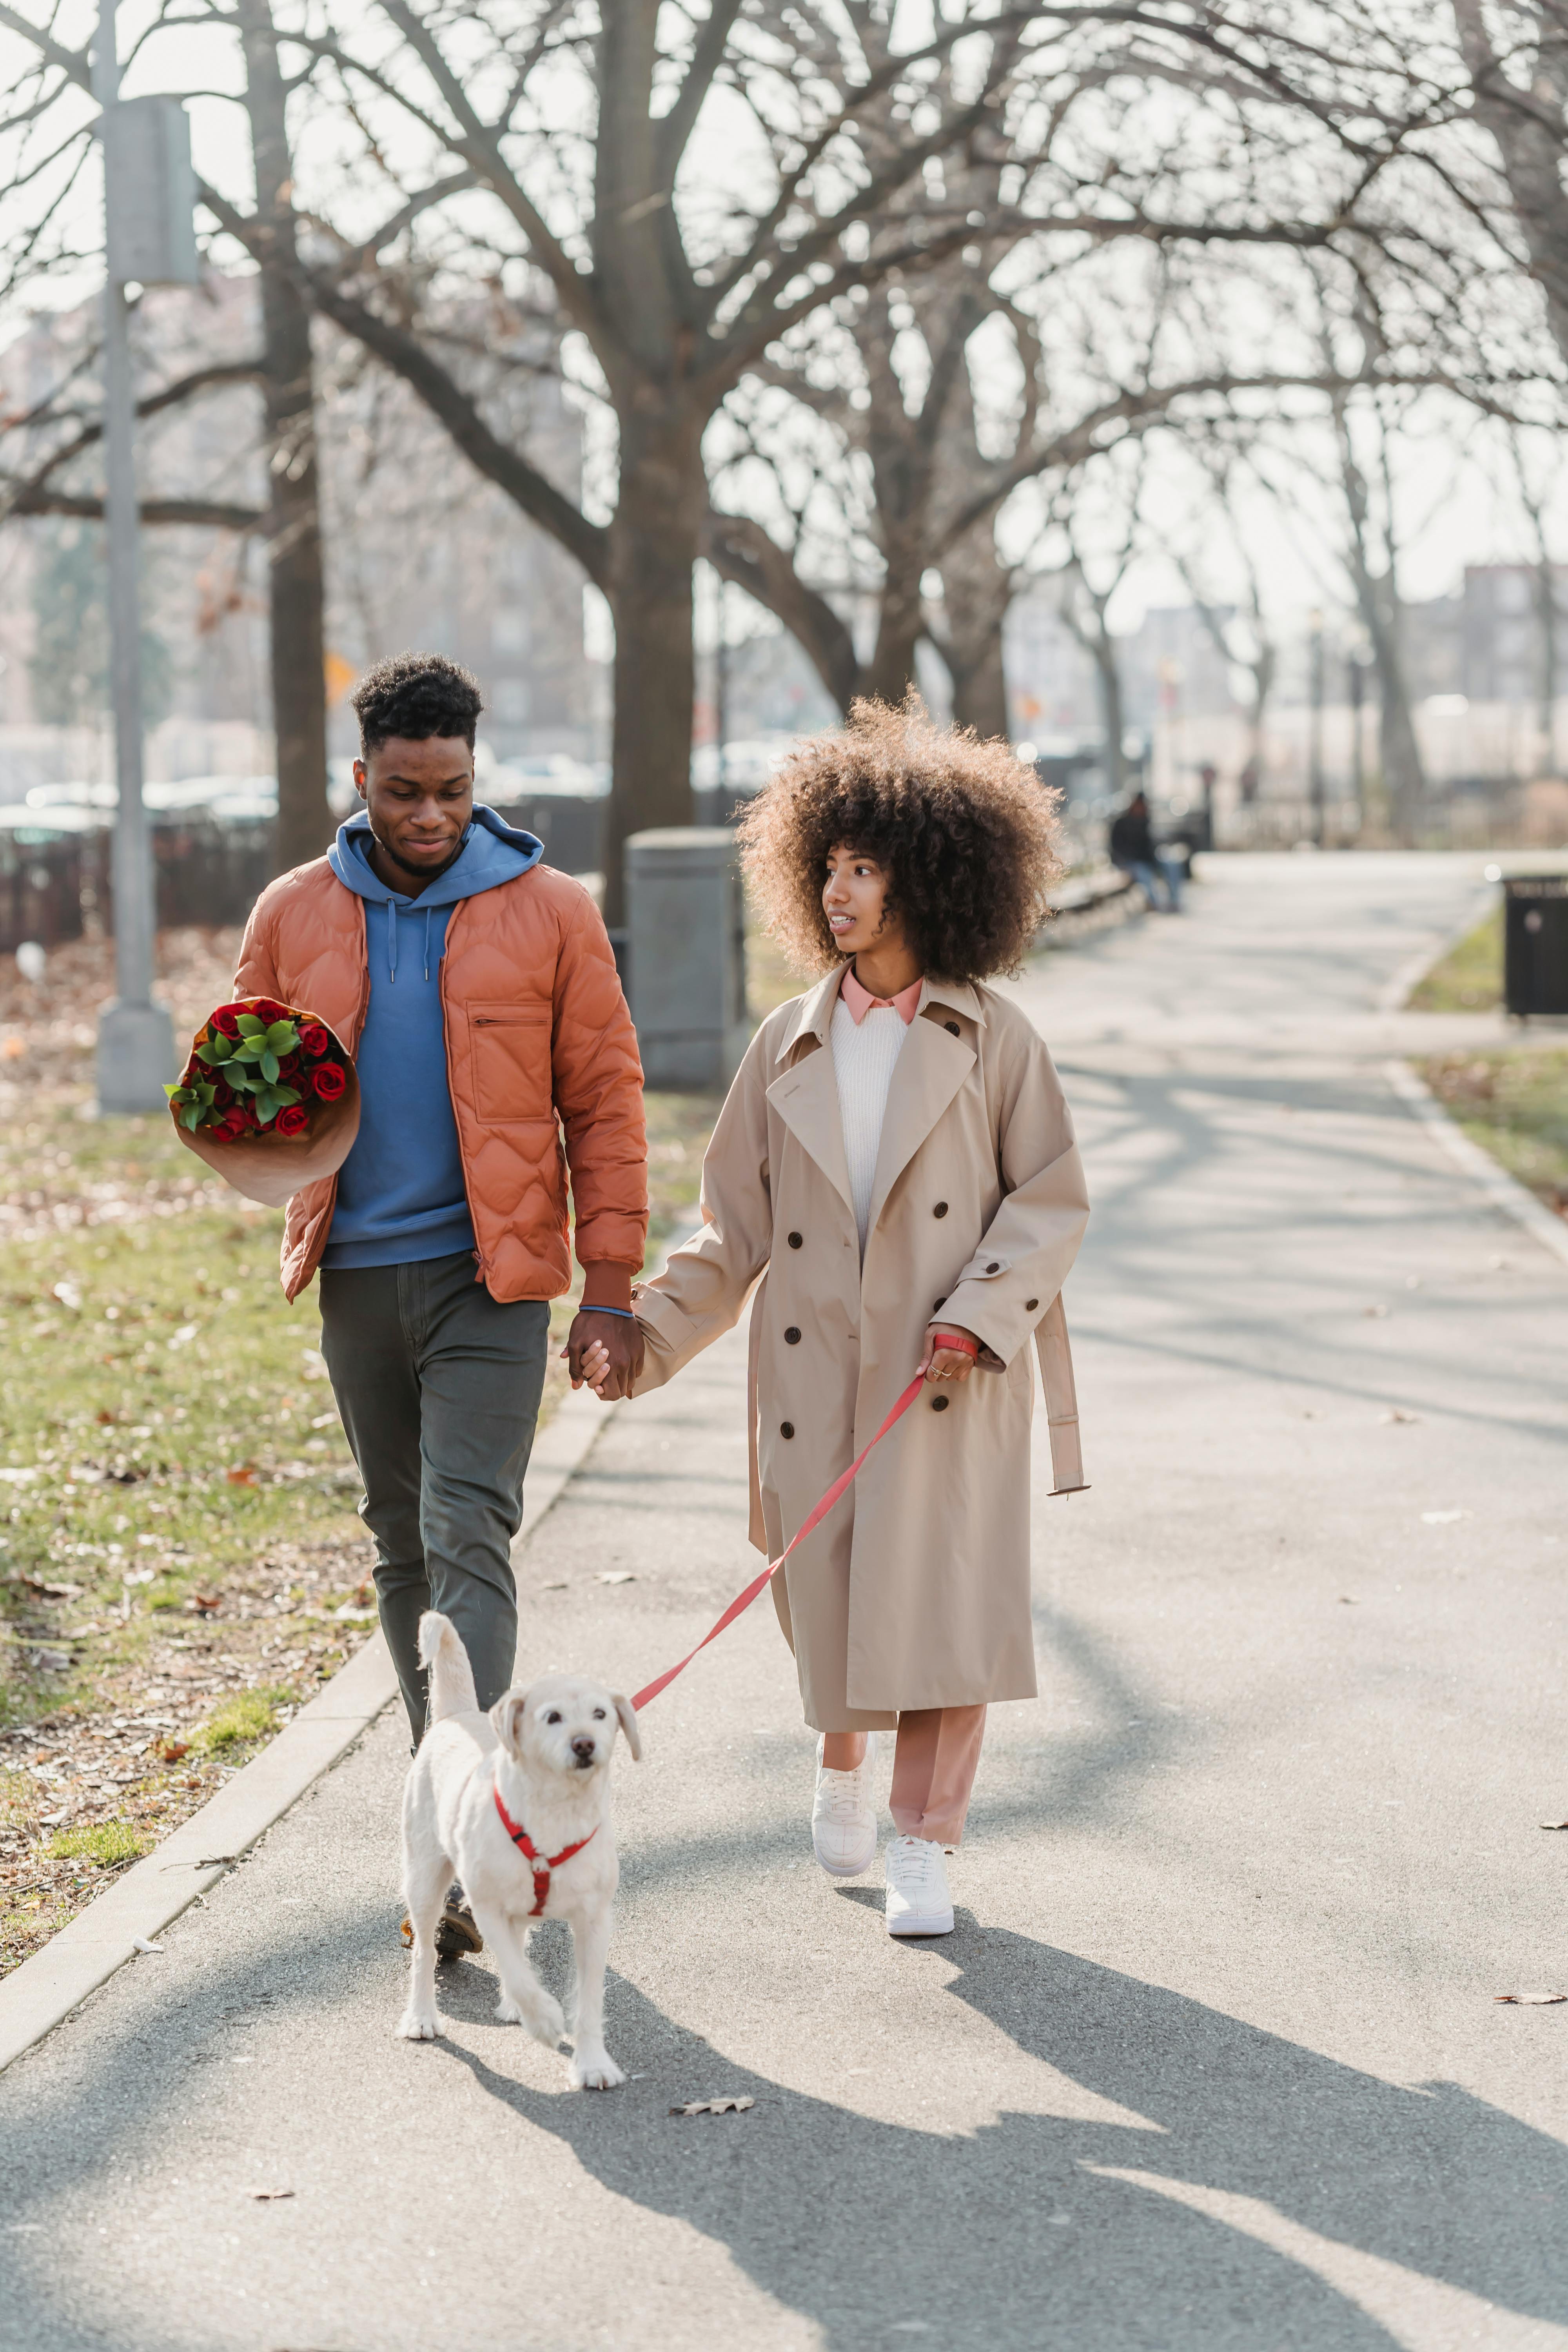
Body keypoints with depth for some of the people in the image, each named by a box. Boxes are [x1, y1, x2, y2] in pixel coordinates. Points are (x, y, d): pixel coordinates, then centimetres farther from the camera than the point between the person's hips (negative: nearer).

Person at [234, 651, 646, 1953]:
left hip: (491, 1274, -4)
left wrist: (611, 1287, -6)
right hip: (357, 1274, 4)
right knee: (403, 1543, 12)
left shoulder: (548, 913, -3)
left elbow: (606, 1103, -1)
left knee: (468, 1533, -13)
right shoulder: (295, 914, 5)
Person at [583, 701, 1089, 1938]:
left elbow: (1051, 1200, 1)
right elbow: (737, 1228, 11)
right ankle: (843, 1764, 38)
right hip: (817, 1367, 3)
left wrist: (978, 1316, -12)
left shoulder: (992, 1040, 2)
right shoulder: (791, 1047, 10)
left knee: (942, 1594, -7)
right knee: (828, 1594, 7)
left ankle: (926, 1847, 2)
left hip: (954, 1372, -3)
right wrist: (654, 1329, 0)